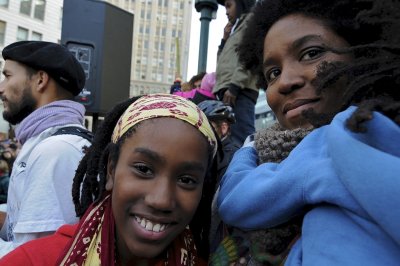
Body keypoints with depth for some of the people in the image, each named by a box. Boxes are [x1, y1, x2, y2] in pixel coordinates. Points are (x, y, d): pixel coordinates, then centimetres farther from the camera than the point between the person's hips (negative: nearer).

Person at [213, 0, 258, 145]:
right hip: (228, 90, 8)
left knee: (240, 139, -18)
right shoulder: (238, 27, 34)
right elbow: (223, 61, 31)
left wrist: (234, 85, -19)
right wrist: (225, 39, 22)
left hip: (240, 90, -8)